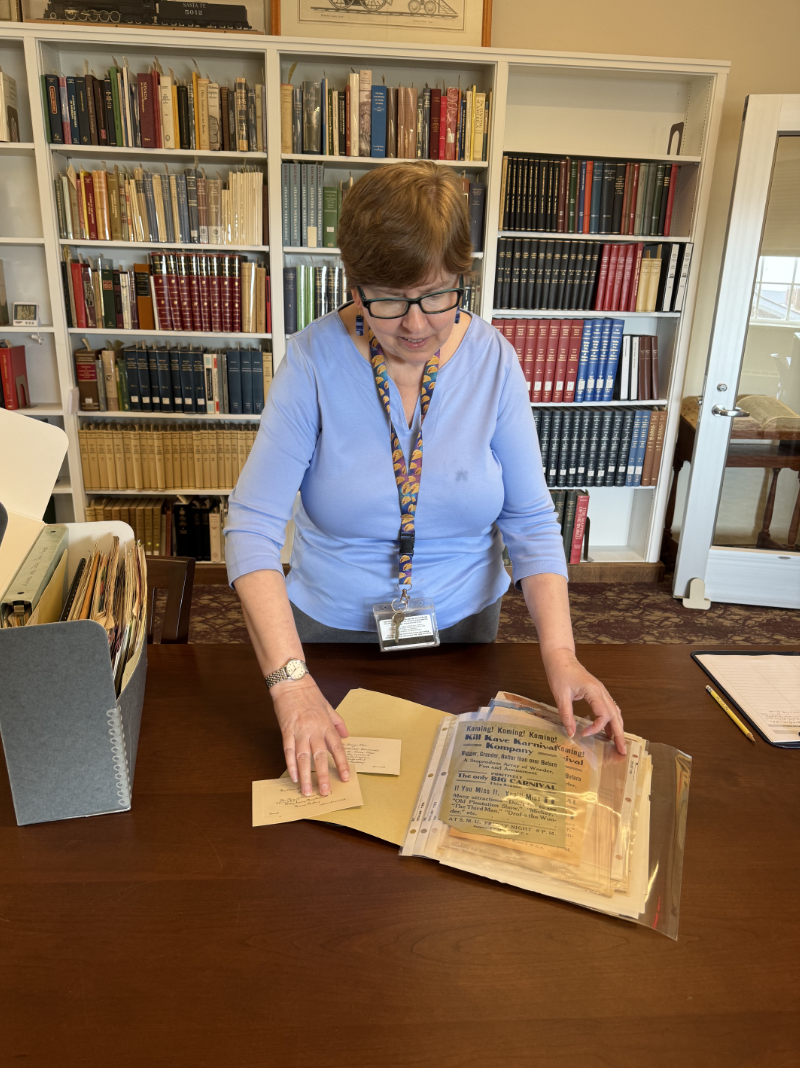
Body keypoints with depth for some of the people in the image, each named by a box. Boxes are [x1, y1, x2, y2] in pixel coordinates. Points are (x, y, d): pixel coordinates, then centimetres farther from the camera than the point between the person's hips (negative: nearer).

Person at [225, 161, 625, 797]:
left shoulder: (492, 360, -12)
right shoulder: (315, 359, -19)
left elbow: (530, 520, -10)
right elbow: (253, 524, -23)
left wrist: (560, 653, -22)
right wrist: (290, 679, -33)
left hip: (463, 625, 2)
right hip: (331, 626, -1)